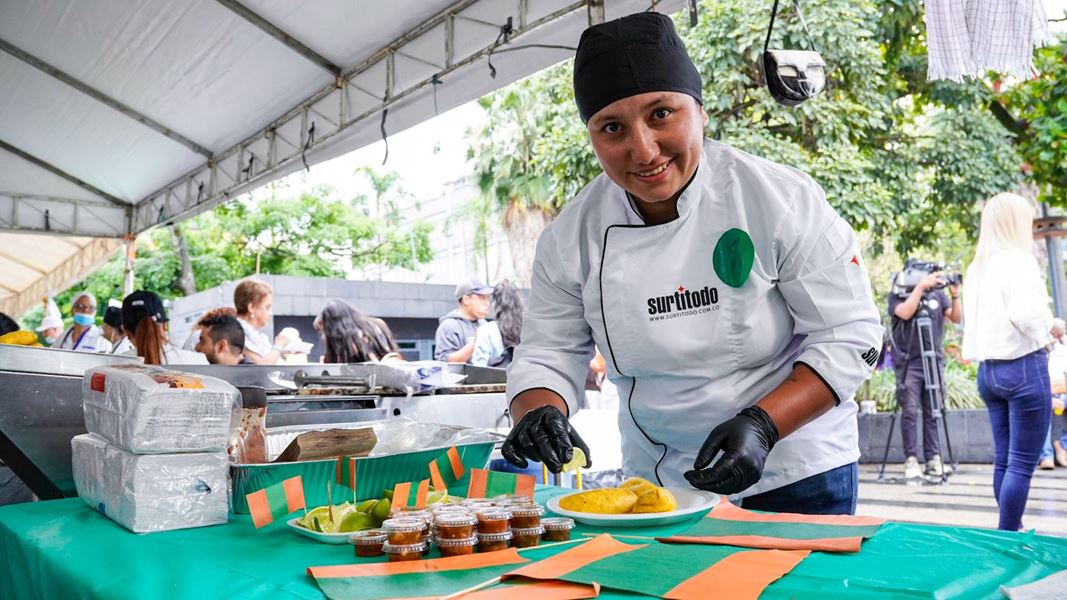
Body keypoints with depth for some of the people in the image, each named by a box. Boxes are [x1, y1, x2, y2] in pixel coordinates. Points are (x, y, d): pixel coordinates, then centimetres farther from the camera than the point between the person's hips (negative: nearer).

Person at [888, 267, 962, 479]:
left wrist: (955, 296, -8)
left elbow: (957, 318, 7)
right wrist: (920, 286, -19)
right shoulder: (897, 295, 1)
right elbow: (905, 312, -18)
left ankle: (934, 459, 5)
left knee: (933, 412, 2)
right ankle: (911, 460, -3)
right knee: (910, 412, -6)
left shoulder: (937, 293, 11)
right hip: (908, 363, -3)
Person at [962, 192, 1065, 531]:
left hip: (988, 370, 8)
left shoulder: (976, 268, 13)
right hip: (1024, 367, -8)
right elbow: (1027, 314, -23)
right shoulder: (1018, 261, -11)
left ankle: (1010, 533, 18)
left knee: (1004, 460, 12)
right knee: (1022, 464, -3)